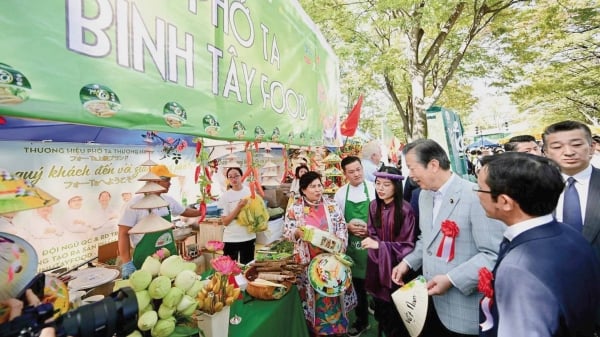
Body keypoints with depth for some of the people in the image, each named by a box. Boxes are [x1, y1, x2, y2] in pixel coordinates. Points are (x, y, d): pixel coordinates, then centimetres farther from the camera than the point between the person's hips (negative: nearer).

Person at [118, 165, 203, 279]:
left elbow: (185, 211, 22)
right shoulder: (136, 203, -14)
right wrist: (127, 264, -16)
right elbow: (123, 233, -13)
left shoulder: (168, 200, 3)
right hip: (145, 261, -5)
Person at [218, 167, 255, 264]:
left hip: (249, 237, 2)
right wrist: (239, 207, -20)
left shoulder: (250, 191, -1)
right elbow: (225, 222, -10)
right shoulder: (225, 196, -7)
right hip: (231, 239, -2)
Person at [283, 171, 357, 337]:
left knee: (332, 295, 11)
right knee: (313, 296, 10)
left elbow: (342, 228, 3)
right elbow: (286, 233, -2)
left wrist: (339, 247, -10)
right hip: (308, 262, -1)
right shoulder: (294, 208, -4)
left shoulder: (332, 205, 0)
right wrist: (298, 232, -22)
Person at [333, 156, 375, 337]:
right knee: (357, 284, 15)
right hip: (352, 245, 3)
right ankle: (361, 320, 37)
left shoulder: (374, 189, -7)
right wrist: (347, 226, -12)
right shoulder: (340, 193, 1)